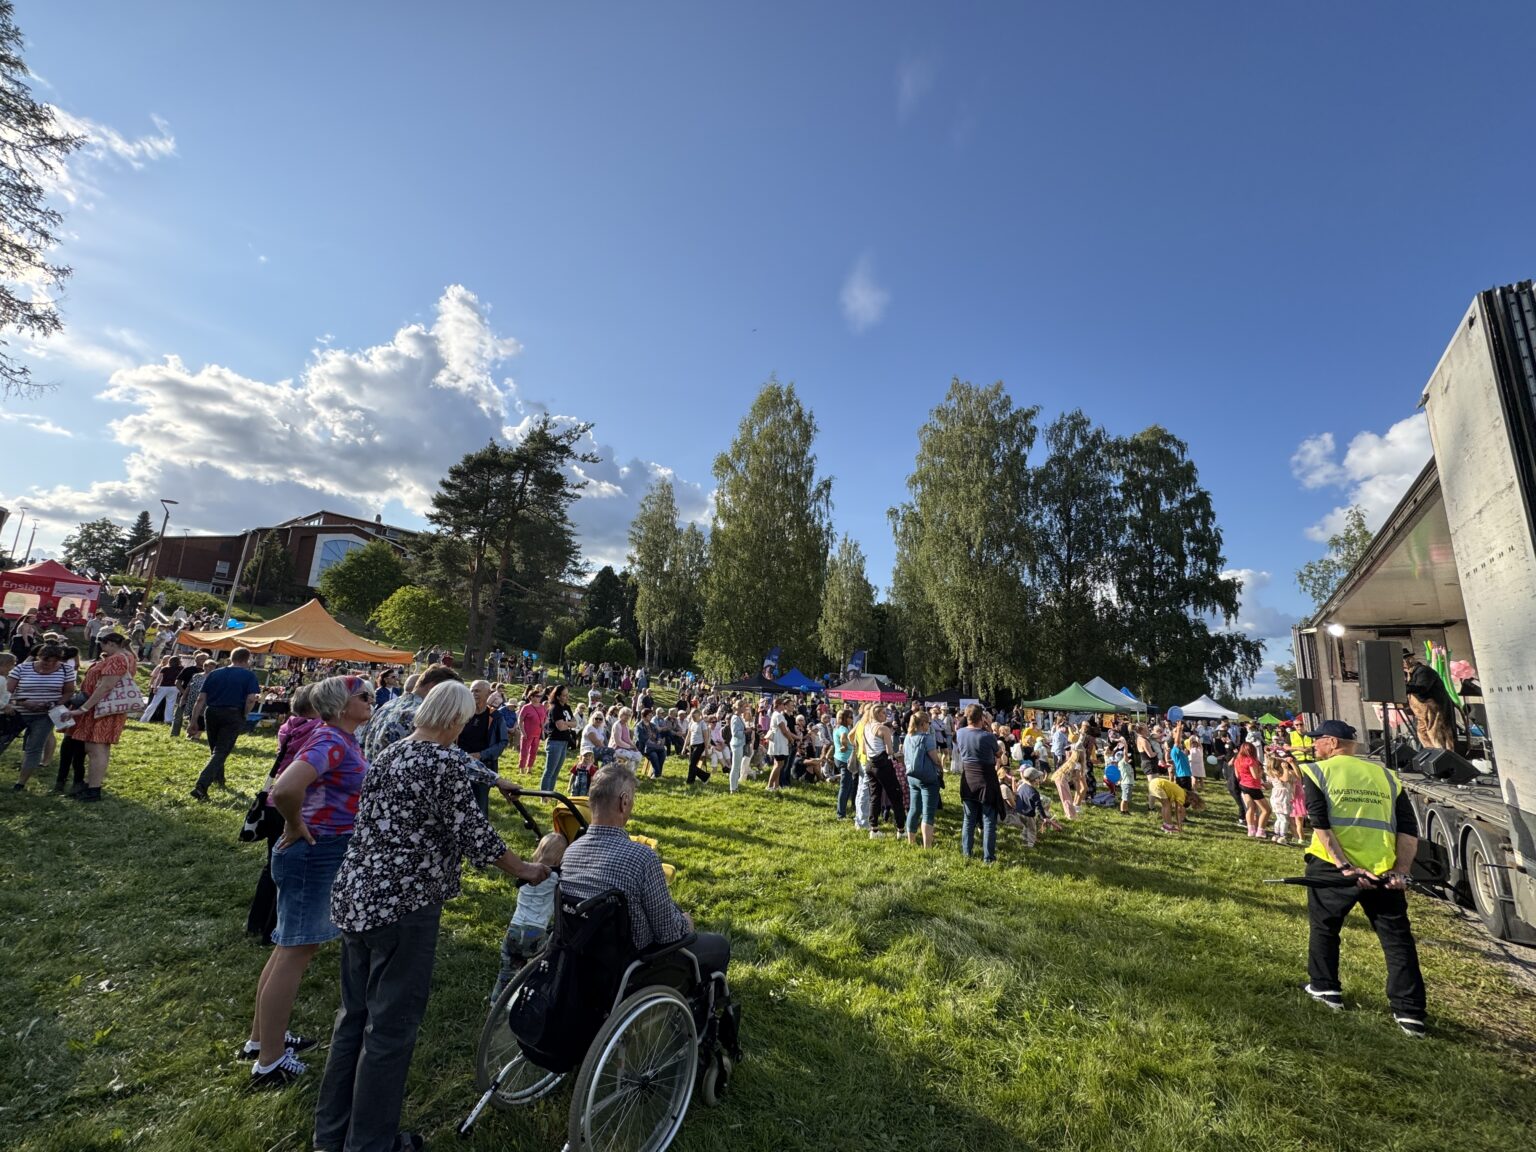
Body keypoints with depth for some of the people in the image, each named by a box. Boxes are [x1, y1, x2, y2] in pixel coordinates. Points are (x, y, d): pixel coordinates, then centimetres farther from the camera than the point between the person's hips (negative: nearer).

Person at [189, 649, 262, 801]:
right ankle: (201, 786, -15)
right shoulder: (249, 675, -1)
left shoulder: (213, 674, 12)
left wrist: (194, 721, 7)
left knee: (215, 750, 22)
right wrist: (244, 716, 1)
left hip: (211, 713, 5)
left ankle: (219, 780, 37)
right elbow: (251, 699, -13)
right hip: (233, 715, -5)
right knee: (221, 752, -2)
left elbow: (201, 699, 6)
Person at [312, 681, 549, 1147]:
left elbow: (377, 824, 17)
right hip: (403, 902, -9)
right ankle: (369, 1140, 22)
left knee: (356, 1013, 22)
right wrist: (526, 870, -3)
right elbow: (472, 833, -16)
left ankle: (333, 1128, 37)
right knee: (391, 1024, 7)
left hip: (354, 894, 9)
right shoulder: (446, 761, -17)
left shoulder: (387, 754, 8)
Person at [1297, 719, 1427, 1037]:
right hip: (1383, 870, 3)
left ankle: (1325, 987, 27)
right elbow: (1409, 829, 4)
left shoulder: (1316, 771, 0)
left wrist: (1344, 867, -12)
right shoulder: (1386, 775, 12)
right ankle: (1409, 1012, 14)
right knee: (1397, 937, 14)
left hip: (1332, 867, -3)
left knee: (1324, 925, 18)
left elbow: (1320, 824, -12)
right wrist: (1401, 871, 0)